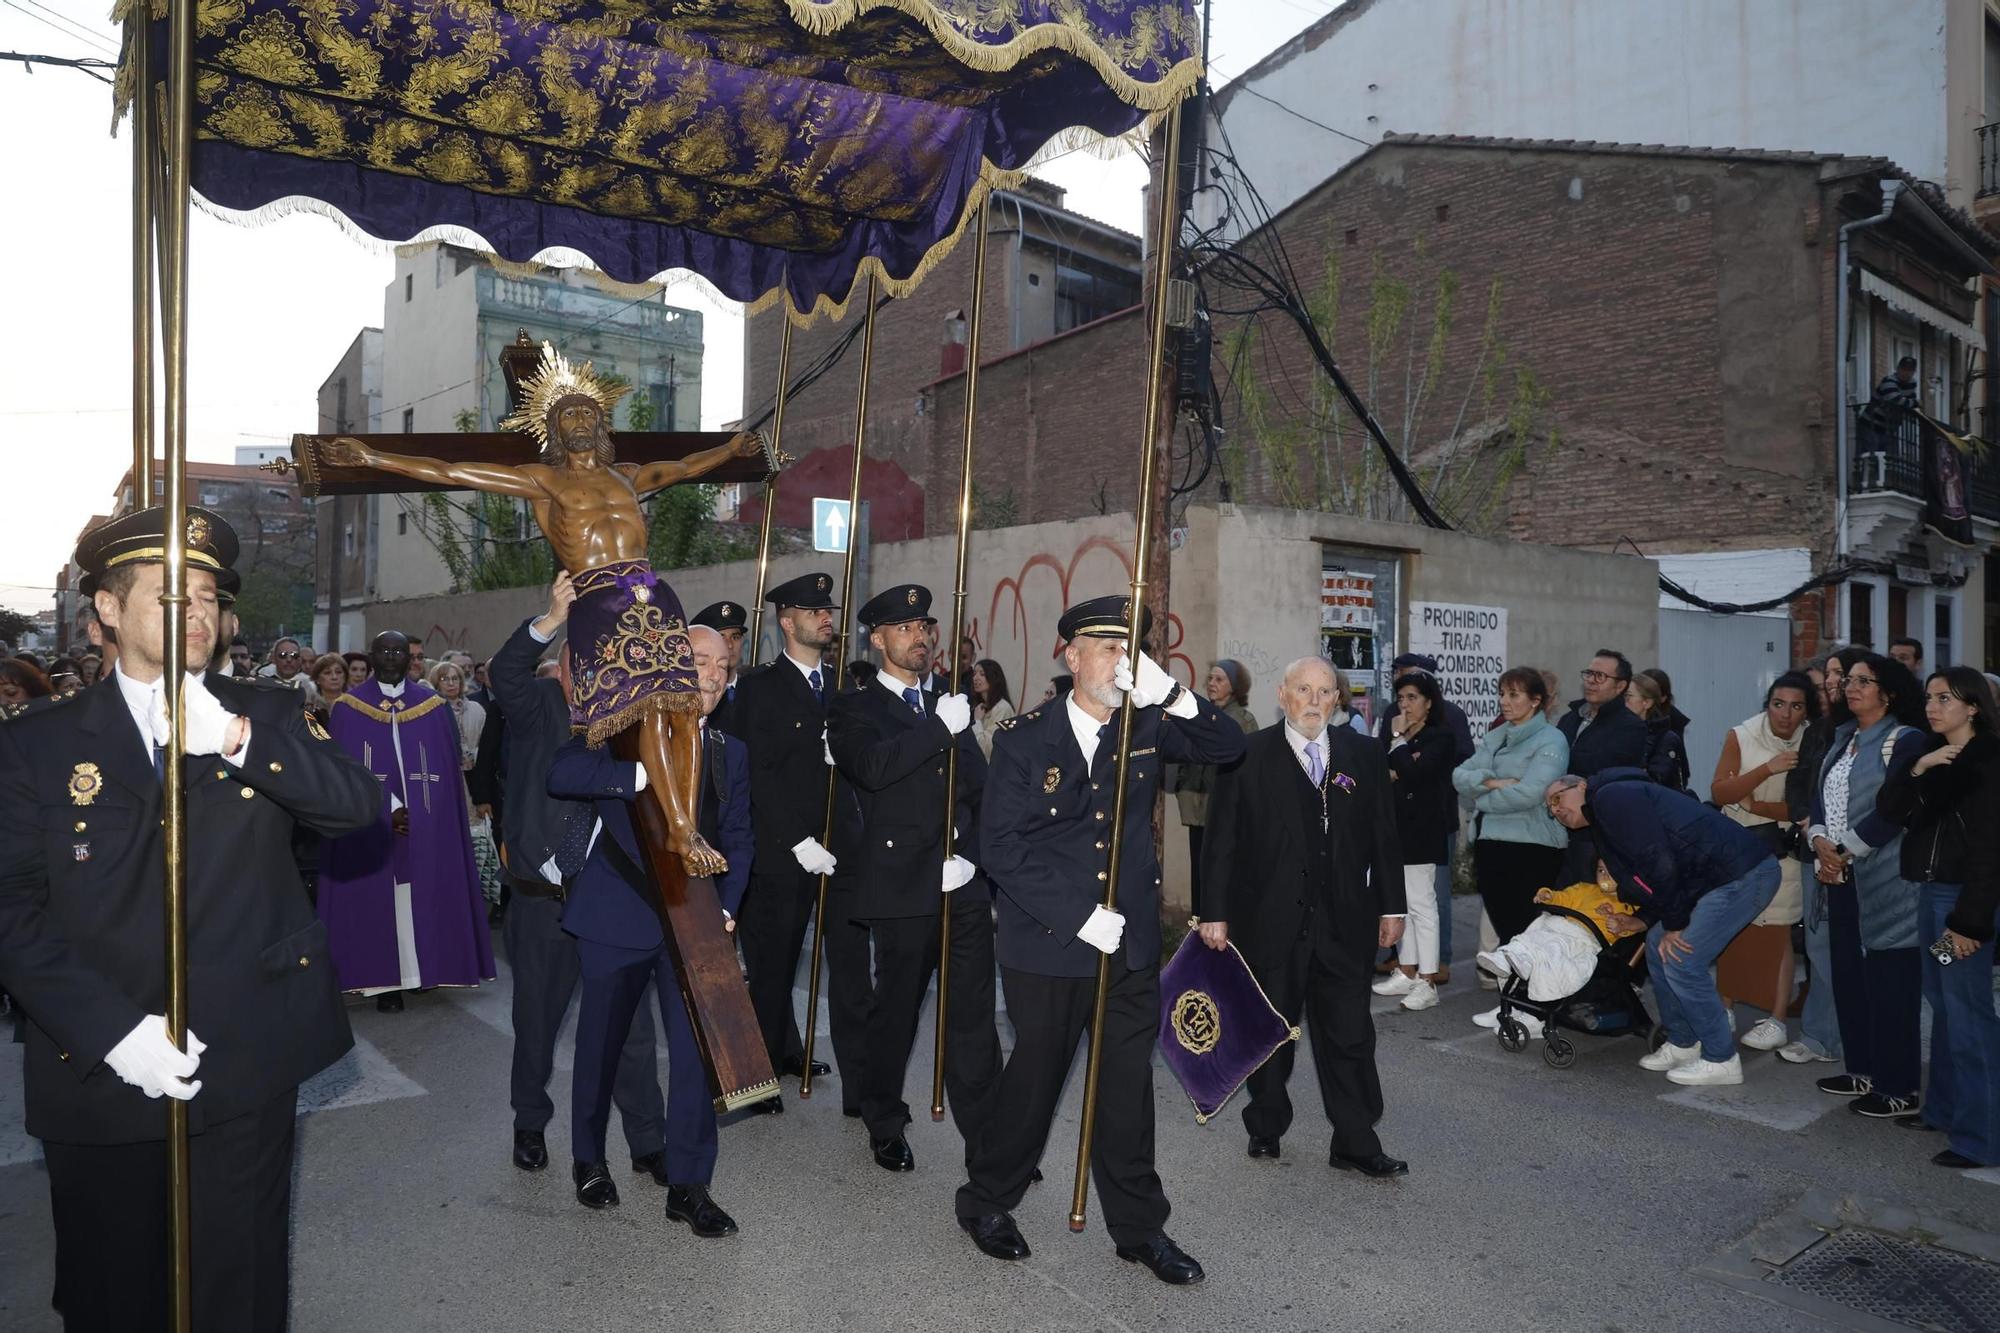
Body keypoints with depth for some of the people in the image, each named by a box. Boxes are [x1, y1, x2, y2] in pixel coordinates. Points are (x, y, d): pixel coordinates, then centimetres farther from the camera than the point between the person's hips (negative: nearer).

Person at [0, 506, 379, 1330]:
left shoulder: (264, 718, 3)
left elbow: (357, 805, -12)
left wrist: (238, 738, -26)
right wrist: (111, 1029, -14)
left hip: (246, 1067, 0)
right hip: (97, 1072, 0)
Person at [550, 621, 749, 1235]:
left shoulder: (729, 753, 9)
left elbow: (738, 839, 10)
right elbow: (562, 773, -23)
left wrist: (725, 909, -4)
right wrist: (646, 774, -36)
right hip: (617, 915, -3)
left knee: (697, 1047, 0)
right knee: (601, 1042, 14)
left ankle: (688, 1184, 14)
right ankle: (589, 1160, 37)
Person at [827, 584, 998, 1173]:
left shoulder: (951, 707, 17)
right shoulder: (854, 709, 2)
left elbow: (982, 790, 14)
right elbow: (873, 766, -19)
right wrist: (939, 728, -16)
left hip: (965, 887, 4)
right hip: (902, 888, -4)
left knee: (973, 1019, 5)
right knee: (894, 1013, 9)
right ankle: (885, 1128, 29)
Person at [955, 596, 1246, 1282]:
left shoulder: (1146, 729, 2)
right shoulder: (1025, 737, -9)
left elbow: (1228, 745, -2)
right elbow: (1002, 844, -13)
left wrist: (1170, 694, -19)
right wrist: (1079, 916, -18)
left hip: (1131, 941, 3)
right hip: (1047, 943, -3)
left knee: (1129, 1083, 12)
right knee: (1036, 1073, 11)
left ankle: (1139, 1225, 29)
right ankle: (984, 1200, 34)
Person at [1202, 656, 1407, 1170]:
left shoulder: (1365, 755, 5)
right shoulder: (1246, 757, -4)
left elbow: (1385, 836, 9)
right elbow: (1221, 841, -4)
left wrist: (1391, 906, 7)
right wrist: (1215, 912, -6)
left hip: (1346, 921, 2)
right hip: (1269, 921, -2)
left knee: (1350, 1036, 6)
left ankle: (1355, 1144, 20)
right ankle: (1266, 1127, 32)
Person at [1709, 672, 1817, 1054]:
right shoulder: (1741, 736, -4)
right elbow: (1718, 792, -11)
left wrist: (1753, 805, -15)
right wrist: (1768, 769, -21)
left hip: (1780, 849, -1)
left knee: (1777, 933, -3)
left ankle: (1777, 1020, 4)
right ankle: (1723, 1007, 19)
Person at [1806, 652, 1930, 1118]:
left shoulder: (1905, 740, -8)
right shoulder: (1844, 739, 15)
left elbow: (1890, 811, -16)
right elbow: (1822, 798, 10)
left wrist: (1844, 852, -12)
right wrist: (1819, 841, -7)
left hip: (1884, 882, -8)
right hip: (1840, 878, 8)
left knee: (1889, 983, -2)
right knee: (1848, 976, 13)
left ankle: (1898, 1088, 8)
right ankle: (1863, 1070, 26)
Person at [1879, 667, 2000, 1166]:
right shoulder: (1932, 756, 12)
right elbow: (1888, 809, 4)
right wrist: (1917, 769, -12)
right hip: (1928, 891, 8)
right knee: (1943, 1005, 16)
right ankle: (1944, 1107, 28)